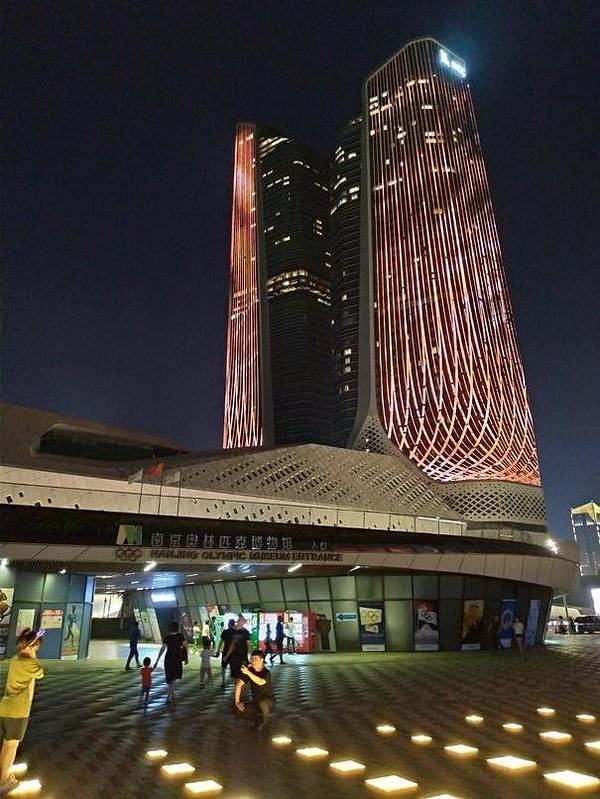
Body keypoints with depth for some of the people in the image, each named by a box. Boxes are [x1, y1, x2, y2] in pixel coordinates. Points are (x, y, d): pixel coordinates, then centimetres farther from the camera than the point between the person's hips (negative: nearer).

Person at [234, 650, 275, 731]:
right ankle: (258, 720, 7)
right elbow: (239, 684, -8)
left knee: (262, 702, -38)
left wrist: (248, 673, -49)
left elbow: (261, 682, -41)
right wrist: (237, 702, -15)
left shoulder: (266, 672, -19)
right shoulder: (249, 670, -5)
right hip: (256, 702, 5)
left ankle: (264, 721, -5)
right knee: (237, 709, -12)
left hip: (268, 701, -5)